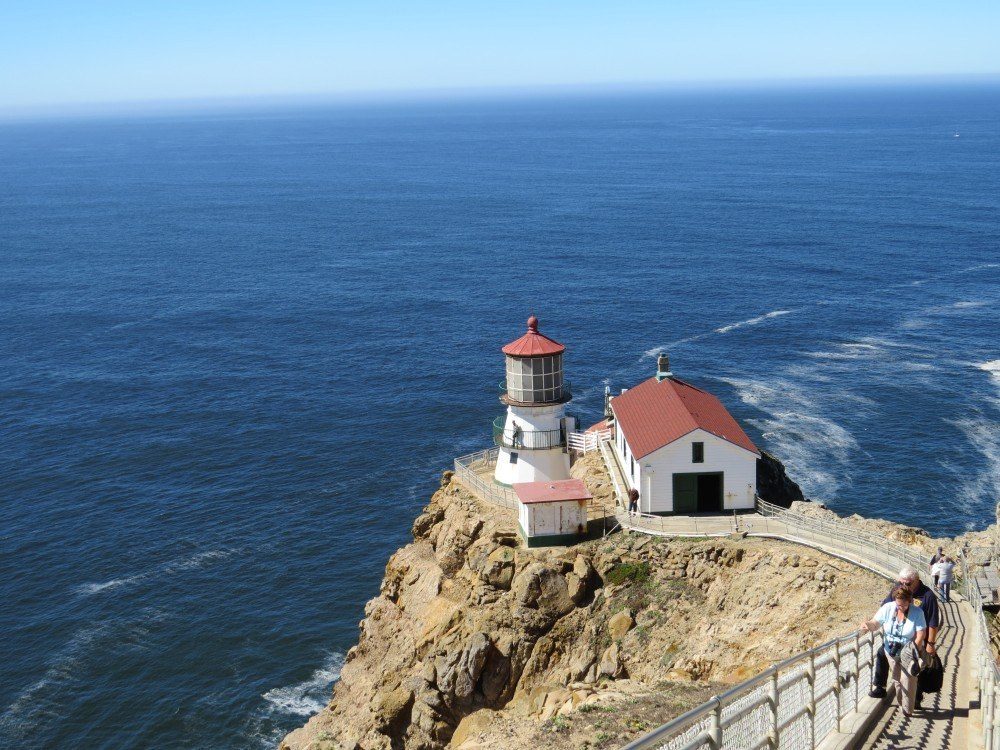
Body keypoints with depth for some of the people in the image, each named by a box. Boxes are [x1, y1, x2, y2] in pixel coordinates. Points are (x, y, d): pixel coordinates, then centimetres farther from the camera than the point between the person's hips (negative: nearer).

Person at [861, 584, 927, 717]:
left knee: (908, 679, -7)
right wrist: (867, 625, -34)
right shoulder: (887, 608, -9)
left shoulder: (917, 612, -17)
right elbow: (875, 624, -10)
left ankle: (907, 709, 8)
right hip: (891, 652, 4)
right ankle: (901, 704, 33)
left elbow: (921, 634, -18)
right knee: (897, 679, 15)